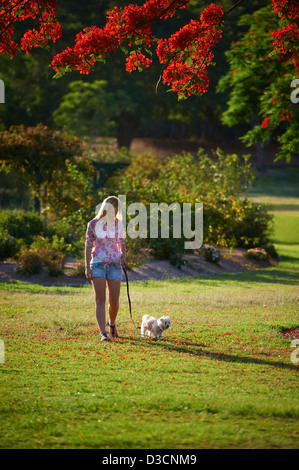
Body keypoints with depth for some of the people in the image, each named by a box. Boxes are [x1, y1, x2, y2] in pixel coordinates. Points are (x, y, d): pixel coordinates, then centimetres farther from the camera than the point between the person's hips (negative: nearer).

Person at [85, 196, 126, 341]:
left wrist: (123, 256, 7)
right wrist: (87, 267, -4)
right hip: (98, 264, -3)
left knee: (114, 301, 4)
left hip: (115, 265, 3)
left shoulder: (118, 223, 9)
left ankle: (112, 324, 33)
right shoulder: (93, 224, 0)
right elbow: (88, 245, 0)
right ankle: (103, 333, -12)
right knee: (100, 300, -9)